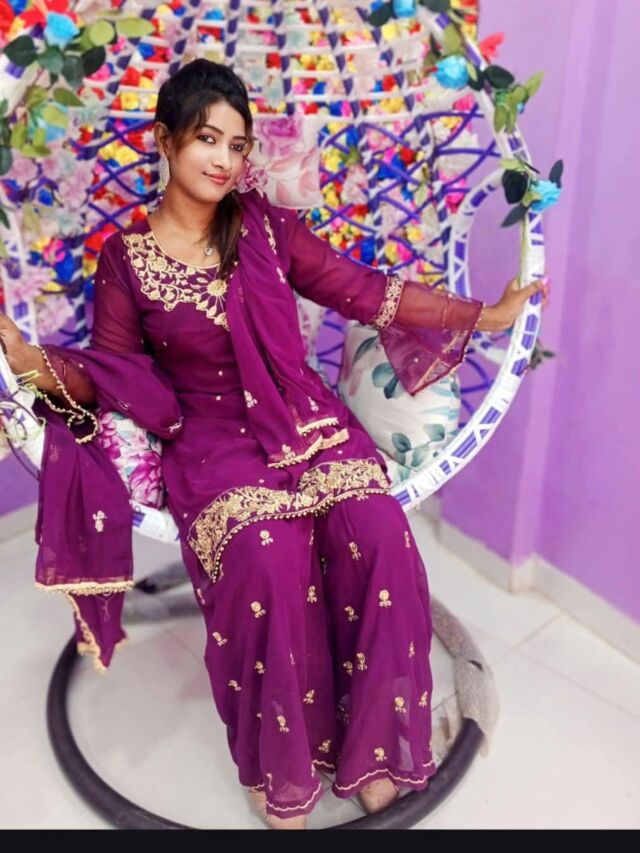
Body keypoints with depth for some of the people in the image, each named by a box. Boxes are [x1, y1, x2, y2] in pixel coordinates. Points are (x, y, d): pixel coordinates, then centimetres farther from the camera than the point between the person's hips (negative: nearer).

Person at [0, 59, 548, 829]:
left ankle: (368, 744, -2)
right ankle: (280, 766, -4)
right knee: (270, 562, -30)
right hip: (212, 443, -2)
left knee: (378, 537, -24)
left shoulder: (266, 225, 4)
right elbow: (111, 372, 1)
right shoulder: (126, 257, 0)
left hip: (307, 418, 3)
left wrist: (484, 314, 10)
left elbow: (363, 291, 7)